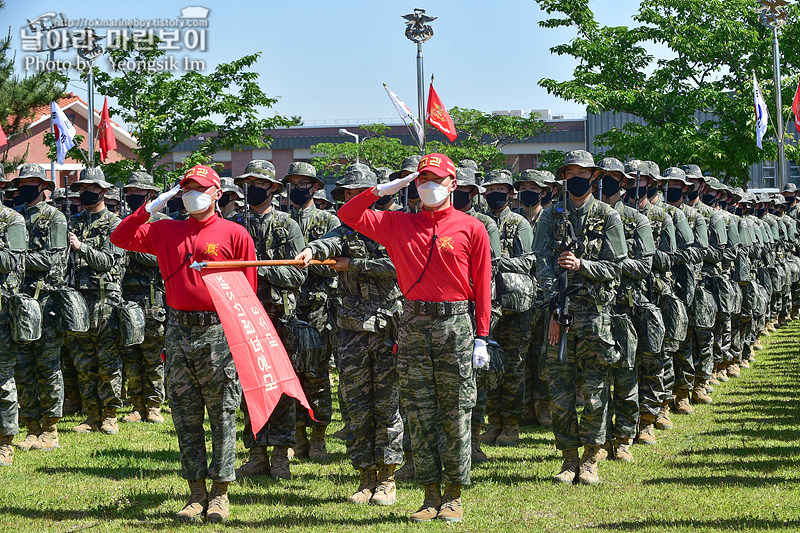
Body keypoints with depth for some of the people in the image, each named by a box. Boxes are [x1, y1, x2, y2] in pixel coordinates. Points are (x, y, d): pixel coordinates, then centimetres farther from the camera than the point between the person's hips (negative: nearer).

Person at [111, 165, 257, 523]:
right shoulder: (166, 231, 12)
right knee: (185, 417, 6)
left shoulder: (235, 234, 1)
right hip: (178, 331, 4)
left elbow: (247, 289, 0)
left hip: (218, 332, -4)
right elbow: (119, 238, 11)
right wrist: (151, 207, 3)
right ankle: (196, 493, 13)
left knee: (222, 414, 0)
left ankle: (219, 493, 7)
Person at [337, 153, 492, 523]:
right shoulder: (397, 224, 9)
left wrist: (481, 337, -4)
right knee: (419, 415, 4)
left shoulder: (472, 229, 2)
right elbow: (347, 215, 10)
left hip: (455, 325, -2)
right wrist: (383, 189, 3)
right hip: (413, 325, 2)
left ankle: (454, 496, 10)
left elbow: (482, 286, 1)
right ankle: (431, 496, 12)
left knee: (456, 416, 2)